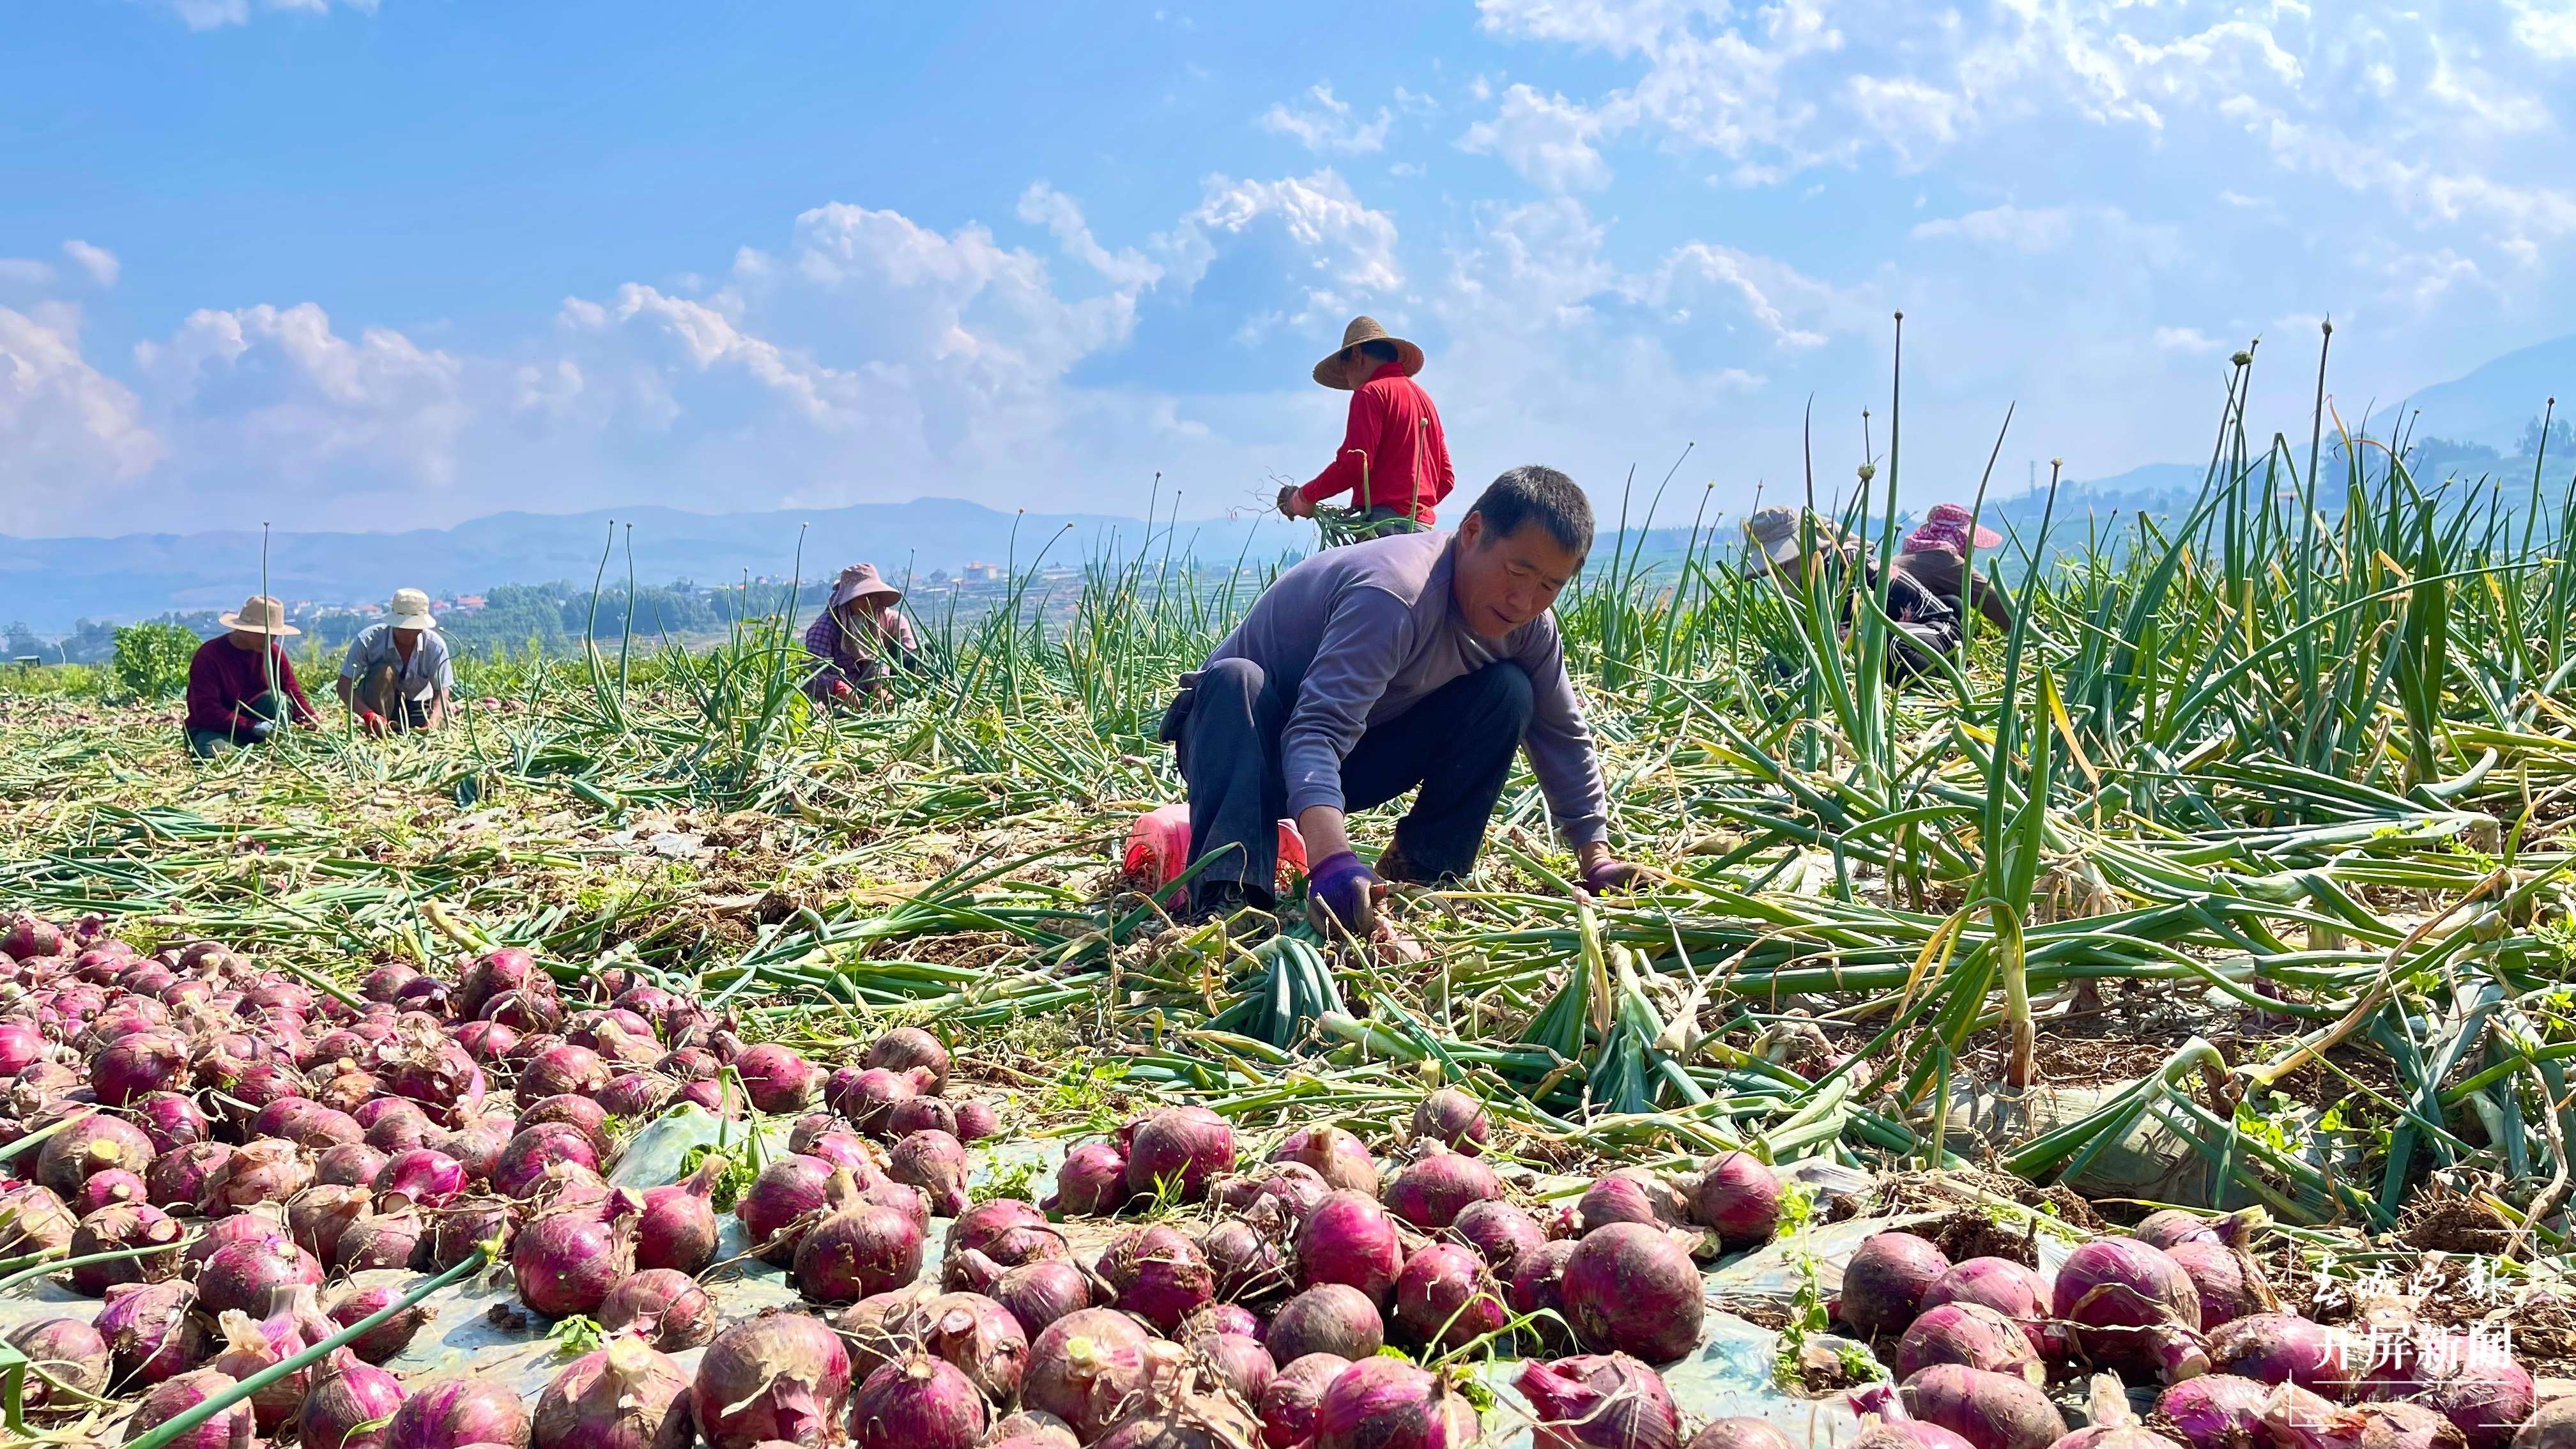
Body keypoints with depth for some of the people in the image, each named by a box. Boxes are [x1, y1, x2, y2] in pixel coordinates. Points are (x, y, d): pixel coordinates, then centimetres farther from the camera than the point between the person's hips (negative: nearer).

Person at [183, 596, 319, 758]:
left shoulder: (273, 652, -3)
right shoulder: (208, 656, -18)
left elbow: (294, 694, -1)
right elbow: (206, 710, -25)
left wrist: (308, 718, -25)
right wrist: (253, 726, -36)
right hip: (214, 729, -5)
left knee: (278, 698, -25)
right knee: (215, 750, -39)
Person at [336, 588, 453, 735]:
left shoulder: (436, 646, -18)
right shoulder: (368, 639, -23)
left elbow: (442, 691, -18)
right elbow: (344, 685, -23)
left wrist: (433, 722, -39)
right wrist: (368, 715, -41)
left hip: (417, 704, 1)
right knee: (384, 671, -32)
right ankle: (376, 730, -27)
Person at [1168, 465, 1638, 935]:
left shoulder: (1528, 625, -10)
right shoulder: (1395, 594, -35)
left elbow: (1562, 736, 2)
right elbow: (1317, 732, -46)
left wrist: (1596, 857, -6)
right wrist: (1331, 858, -62)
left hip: (1360, 746, 6)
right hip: (1241, 725, -6)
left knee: (1508, 692, -12)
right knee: (1235, 678, -40)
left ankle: (1422, 870, -9)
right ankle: (1229, 894, -45)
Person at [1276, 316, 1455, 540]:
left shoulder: (1371, 393, -2)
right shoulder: (1424, 397, 23)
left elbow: (1354, 464, -14)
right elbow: (1446, 478, 21)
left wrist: (1305, 496, -2)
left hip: (1385, 524, -8)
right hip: (1424, 525, 8)